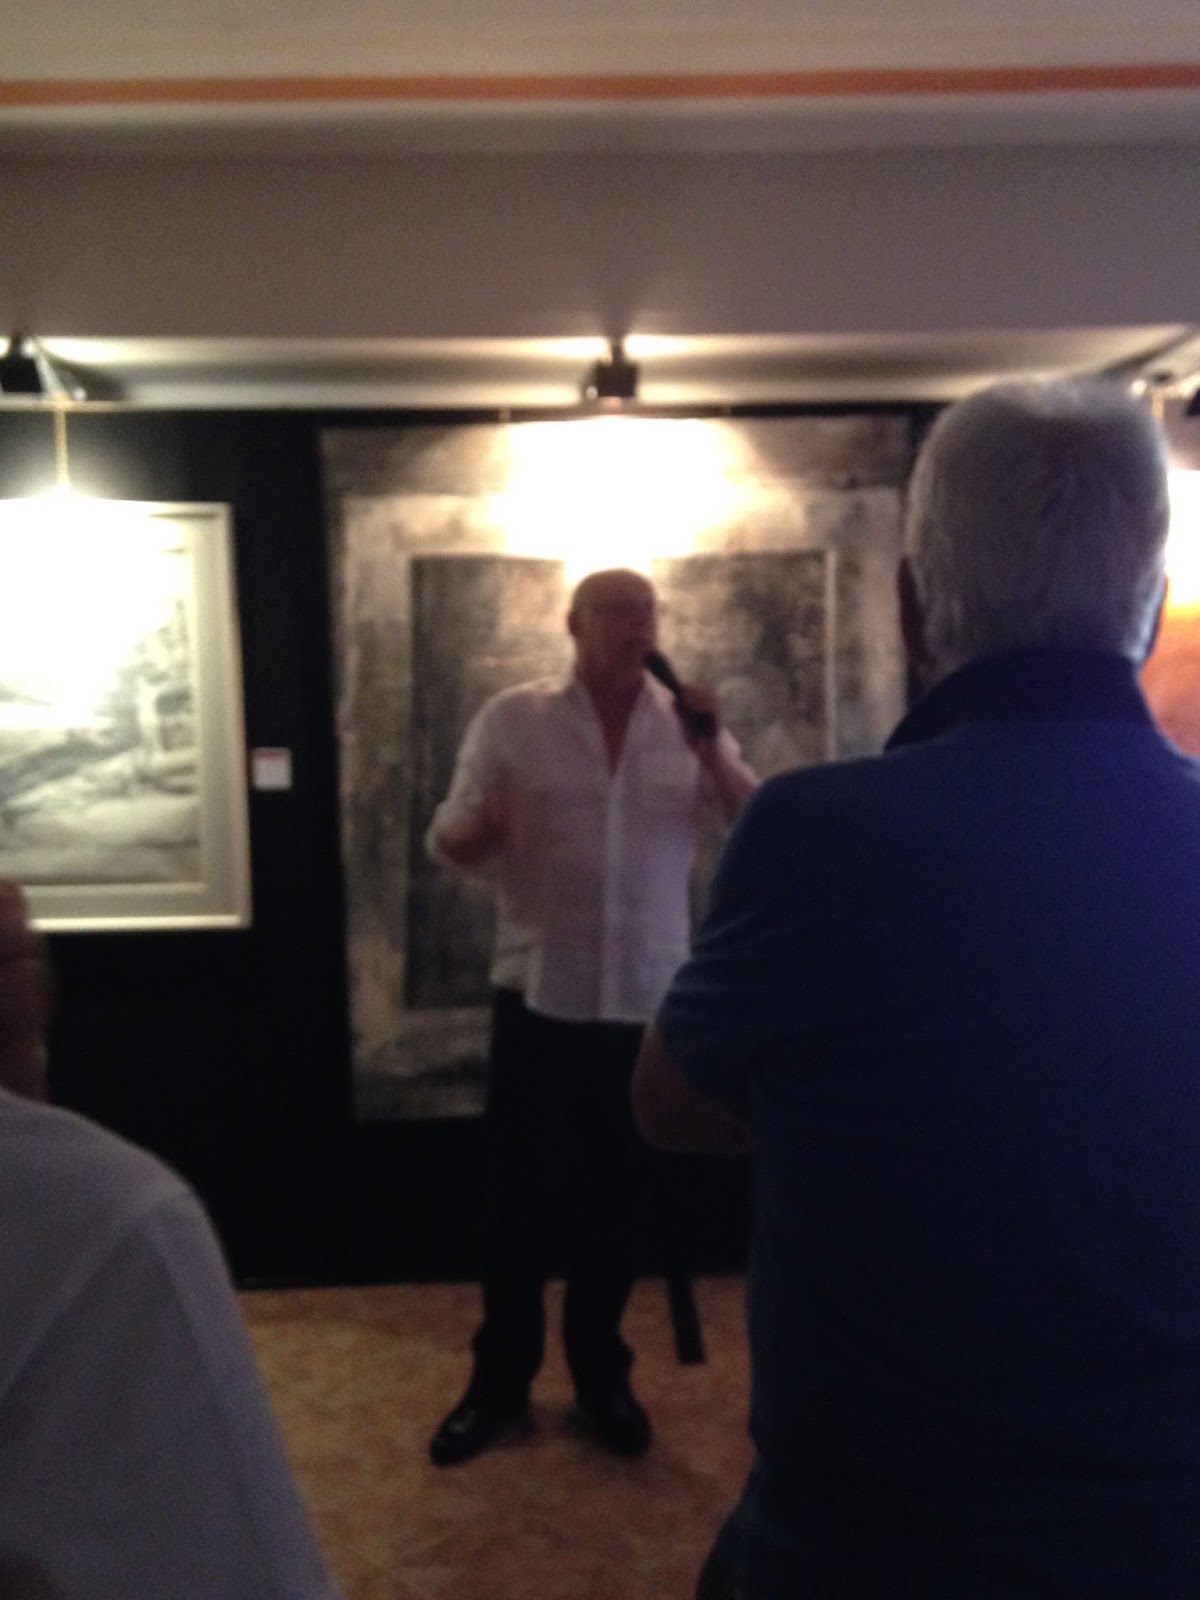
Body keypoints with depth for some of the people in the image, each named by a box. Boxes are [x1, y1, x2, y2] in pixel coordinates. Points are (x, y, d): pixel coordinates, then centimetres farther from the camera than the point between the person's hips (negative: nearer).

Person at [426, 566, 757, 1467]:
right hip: (539, 1000, -1)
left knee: (617, 1196, 14)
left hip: (648, 1002, 2)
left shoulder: (690, 724, 3)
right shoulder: (512, 719, -1)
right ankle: (501, 1380, 26)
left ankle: (601, 1373, 32)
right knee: (519, 1196, 8)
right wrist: (478, 832, -25)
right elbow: (448, 841, -2)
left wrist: (711, 750, -19)